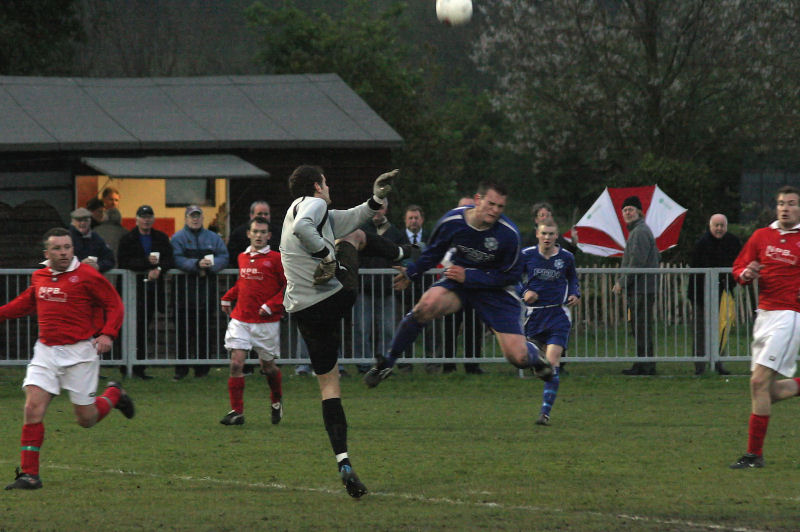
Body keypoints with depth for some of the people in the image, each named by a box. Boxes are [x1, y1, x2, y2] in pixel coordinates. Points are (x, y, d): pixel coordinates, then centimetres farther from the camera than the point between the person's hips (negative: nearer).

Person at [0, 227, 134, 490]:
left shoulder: (86, 276, -10)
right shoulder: (39, 277, 7)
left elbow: (114, 305, -4)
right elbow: (27, 302, 27)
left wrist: (108, 333, -18)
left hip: (79, 353, -4)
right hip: (46, 352, 4)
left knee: (86, 418, 3)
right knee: (33, 407, -11)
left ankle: (114, 394, 37)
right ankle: (29, 473, -6)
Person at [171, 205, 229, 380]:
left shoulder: (213, 238, 14)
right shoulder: (178, 238, 4)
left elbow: (223, 257, 5)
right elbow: (177, 260, -10)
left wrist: (209, 266, -14)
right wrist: (196, 265, -23)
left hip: (208, 289, 3)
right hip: (185, 288, -3)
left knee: (206, 331, 3)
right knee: (184, 331, -3)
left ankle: (202, 369, 9)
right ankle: (181, 369, 2)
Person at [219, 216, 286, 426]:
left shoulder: (275, 259, -6)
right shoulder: (242, 257, 10)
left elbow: (289, 286, -7)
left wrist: (271, 305, -14)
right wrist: (228, 297, 18)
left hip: (266, 322, -4)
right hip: (241, 320, 4)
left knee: (267, 365, 9)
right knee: (236, 363, -9)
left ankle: (276, 400, 37)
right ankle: (236, 412, -7)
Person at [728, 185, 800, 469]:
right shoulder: (762, 236, 9)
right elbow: (738, 269, 15)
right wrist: (745, 274, -8)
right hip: (764, 315, 6)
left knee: (760, 381, -14)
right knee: (768, 391, 7)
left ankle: (754, 453, -9)